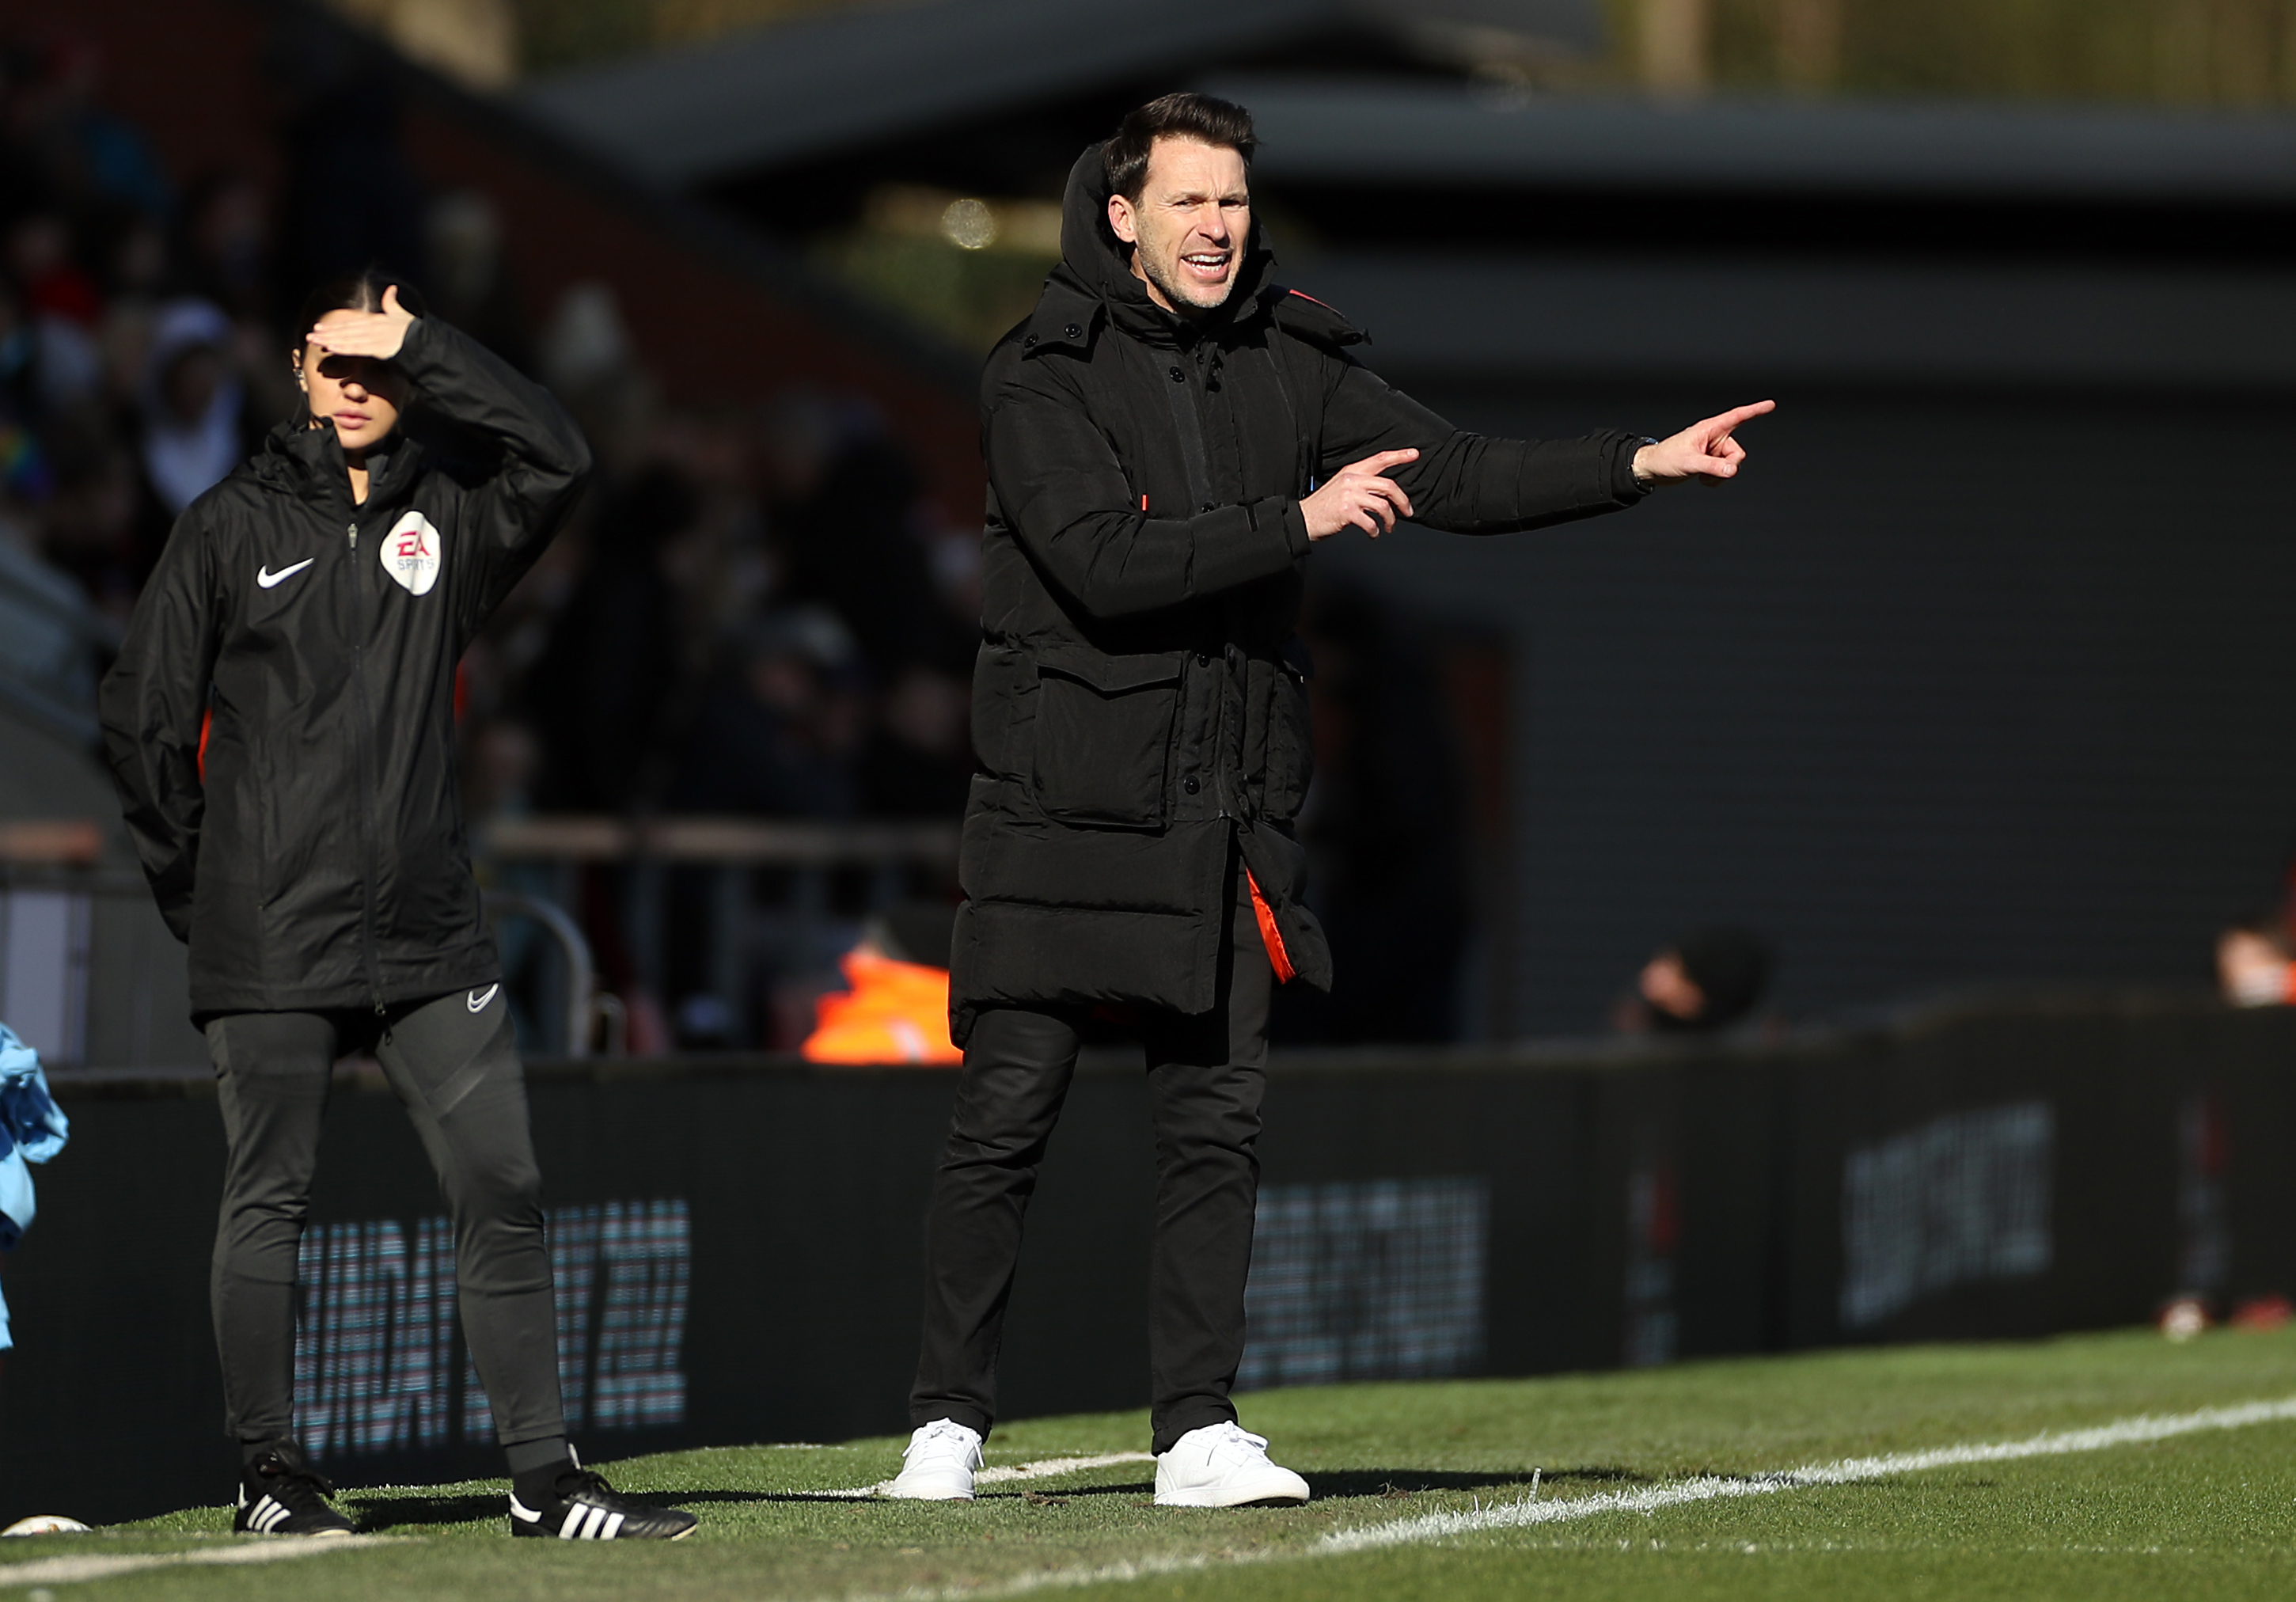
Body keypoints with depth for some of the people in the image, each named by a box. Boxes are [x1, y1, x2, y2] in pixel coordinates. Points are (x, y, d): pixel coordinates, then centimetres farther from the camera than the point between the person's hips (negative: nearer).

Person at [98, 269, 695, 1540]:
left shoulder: (448, 512, 11)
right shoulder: (230, 527, 4)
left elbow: (556, 459, -9)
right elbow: (143, 718, 6)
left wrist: (422, 345, -9)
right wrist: (201, 887, 5)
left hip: (429, 936, 3)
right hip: (271, 950, -2)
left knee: (500, 1193, -2)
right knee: (268, 1201, 2)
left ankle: (542, 1476, 1)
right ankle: (270, 1475, 10)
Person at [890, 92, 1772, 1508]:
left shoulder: (1288, 365, 8)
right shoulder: (1044, 378, -7)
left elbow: (1460, 477, 3)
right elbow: (1107, 564, -19)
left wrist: (1642, 465, -9)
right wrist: (1299, 521, -20)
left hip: (1229, 810, 4)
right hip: (1065, 803, -4)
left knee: (1217, 1126, 2)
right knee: (1006, 1120, -3)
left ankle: (1200, 1432, 6)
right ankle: (951, 1421, 6)